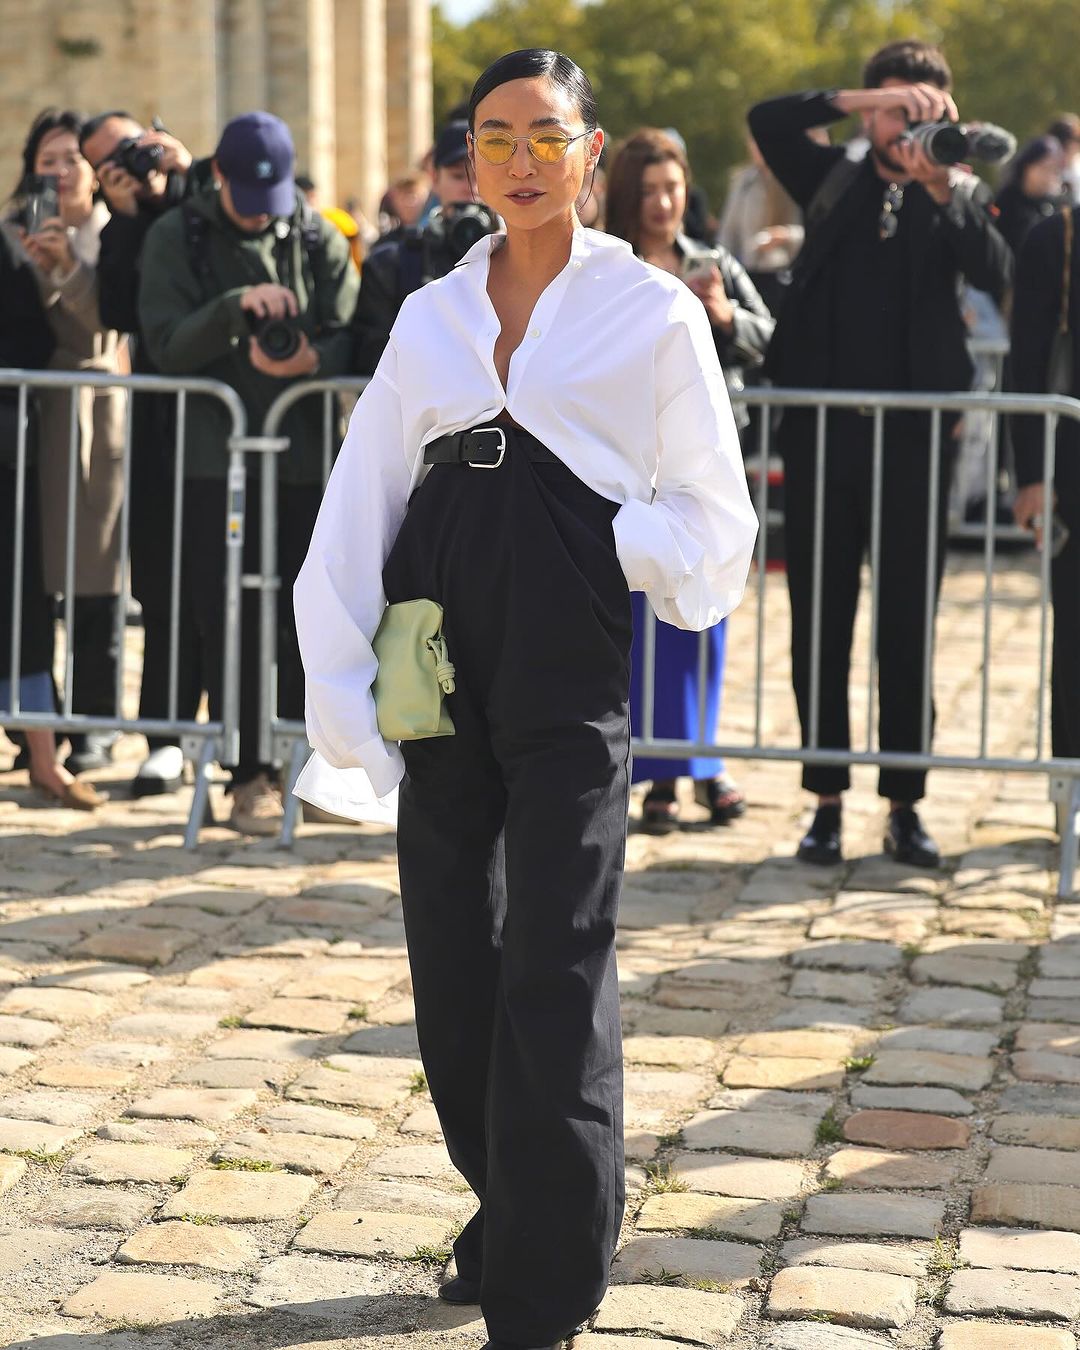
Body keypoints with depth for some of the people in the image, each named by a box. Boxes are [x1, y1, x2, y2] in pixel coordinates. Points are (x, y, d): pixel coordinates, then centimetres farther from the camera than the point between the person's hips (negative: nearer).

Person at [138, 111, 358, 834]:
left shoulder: (319, 238, 7)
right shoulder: (177, 237, 2)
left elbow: (348, 336, 0)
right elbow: (167, 346, -8)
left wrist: (313, 359, -22)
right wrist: (236, 307, -23)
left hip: (304, 452, 1)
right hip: (215, 454, -1)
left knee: (307, 614, 4)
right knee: (231, 621, 0)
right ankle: (251, 775, 7)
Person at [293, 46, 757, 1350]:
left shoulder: (652, 312, 3)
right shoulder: (431, 317, 12)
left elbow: (708, 521, 6)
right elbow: (358, 517, 10)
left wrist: (606, 544, -10)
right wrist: (344, 696, 2)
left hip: (569, 667, -4)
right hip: (441, 658, 4)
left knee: (552, 977, -7)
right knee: (452, 967, 9)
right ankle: (510, 1209, 29)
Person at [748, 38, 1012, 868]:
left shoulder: (961, 197, 6)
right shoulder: (834, 183, 7)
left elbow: (995, 275, -12)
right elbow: (768, 122, -9)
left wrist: (942, 190, -23)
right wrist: (871, 97, -16)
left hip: (916, 438, 0)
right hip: (823, 432, 0)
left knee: (910, 625, 3)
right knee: (820, 621, 3)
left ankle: (905, 805, 10)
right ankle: (827, 801, 11)